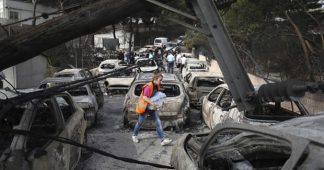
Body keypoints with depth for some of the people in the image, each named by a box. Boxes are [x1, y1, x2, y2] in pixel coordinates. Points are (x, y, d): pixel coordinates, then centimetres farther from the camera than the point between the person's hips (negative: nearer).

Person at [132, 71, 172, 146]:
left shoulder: (157, 86, 2)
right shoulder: (148, 86, -24)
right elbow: (144, 97, -29)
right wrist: (152, 103, -35)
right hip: (144, 107, -7)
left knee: (158, 122, -3)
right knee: (140, 122, 10)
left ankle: (163, 140, -4)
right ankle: (134, 135, 36)